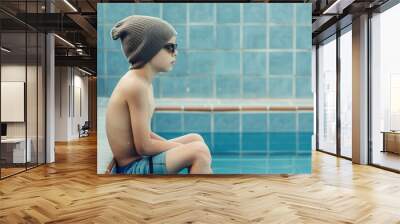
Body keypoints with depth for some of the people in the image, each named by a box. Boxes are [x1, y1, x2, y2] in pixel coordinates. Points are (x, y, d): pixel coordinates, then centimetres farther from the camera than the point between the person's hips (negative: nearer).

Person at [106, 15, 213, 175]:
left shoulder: (142, 81, 8)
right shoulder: (135, 85, -22)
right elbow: (143, 147, -22)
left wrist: (176, 147, 2)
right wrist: (183, 148, -10)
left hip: (140, 161, 10)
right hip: (133, 168, -10)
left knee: (195, 139, 17)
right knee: (200, 151, -20)